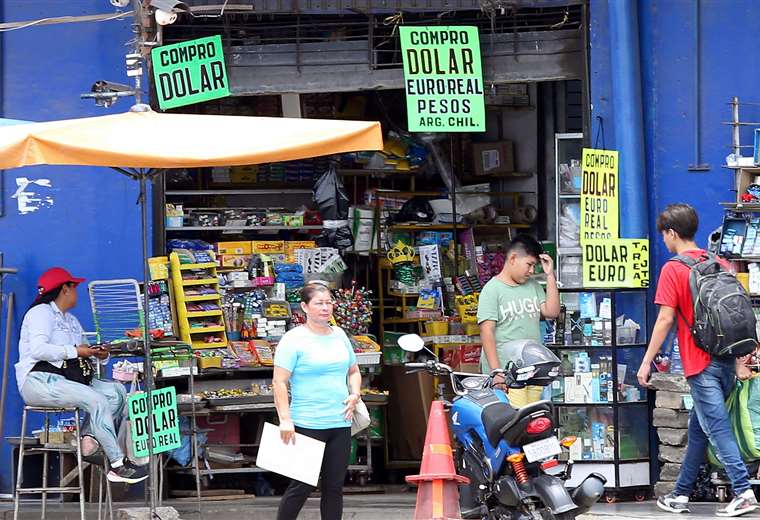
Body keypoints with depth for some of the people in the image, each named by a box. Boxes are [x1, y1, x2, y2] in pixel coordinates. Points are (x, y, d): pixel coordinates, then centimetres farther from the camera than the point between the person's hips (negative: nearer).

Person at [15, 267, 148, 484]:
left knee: (116, 391, -7)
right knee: (97, 400, -26)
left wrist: (100, 356, -6)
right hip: (38, 381, -10)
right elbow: (38, 350, -21)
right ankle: (118, 464, -25)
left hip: (66, 380, 10)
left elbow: (82, 357, 17)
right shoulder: (41, 313, -5)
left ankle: (89, 440, -19)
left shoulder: (71, 320, 25)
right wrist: (75, 351, -19)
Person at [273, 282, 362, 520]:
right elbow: (279, 382, -11)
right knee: (303, 486, -4)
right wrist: (285, 420, -19)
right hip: (308, 425, -6)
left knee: (334, 486, 9)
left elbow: (354, 371, 25)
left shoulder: (339, 335, 13)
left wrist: (355, 394, 5)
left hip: (340, 423, 6)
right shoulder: (294, 339, -7)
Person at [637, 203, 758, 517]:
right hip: (726, 360, 7)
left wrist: (646, 362, -5)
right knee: (698, 427, 15)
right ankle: (681, 494, 22)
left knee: (717, 428, -5)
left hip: (700, 363, -7)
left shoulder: (673, 269, -9)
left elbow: (665, 320, -12)